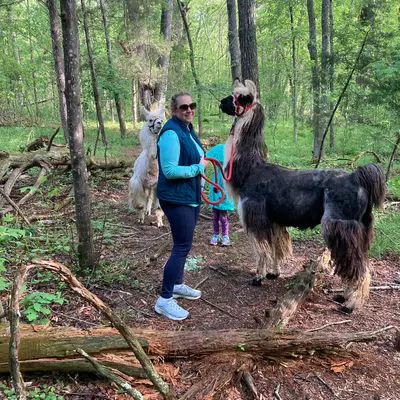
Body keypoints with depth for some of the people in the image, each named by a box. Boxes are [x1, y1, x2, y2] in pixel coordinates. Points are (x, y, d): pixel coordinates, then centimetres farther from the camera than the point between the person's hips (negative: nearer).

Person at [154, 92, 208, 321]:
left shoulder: (189, 130, 10)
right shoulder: (171, 133, -20)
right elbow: (169, 170, -25)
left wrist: (203, 162, 5)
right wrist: (198, 167, -18)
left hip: (191, 196, 10)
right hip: (176, 198, -10)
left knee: (183, 244, 19)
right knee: (182, 246, -7)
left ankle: (177, 285, 36)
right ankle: (164, 300, 3)